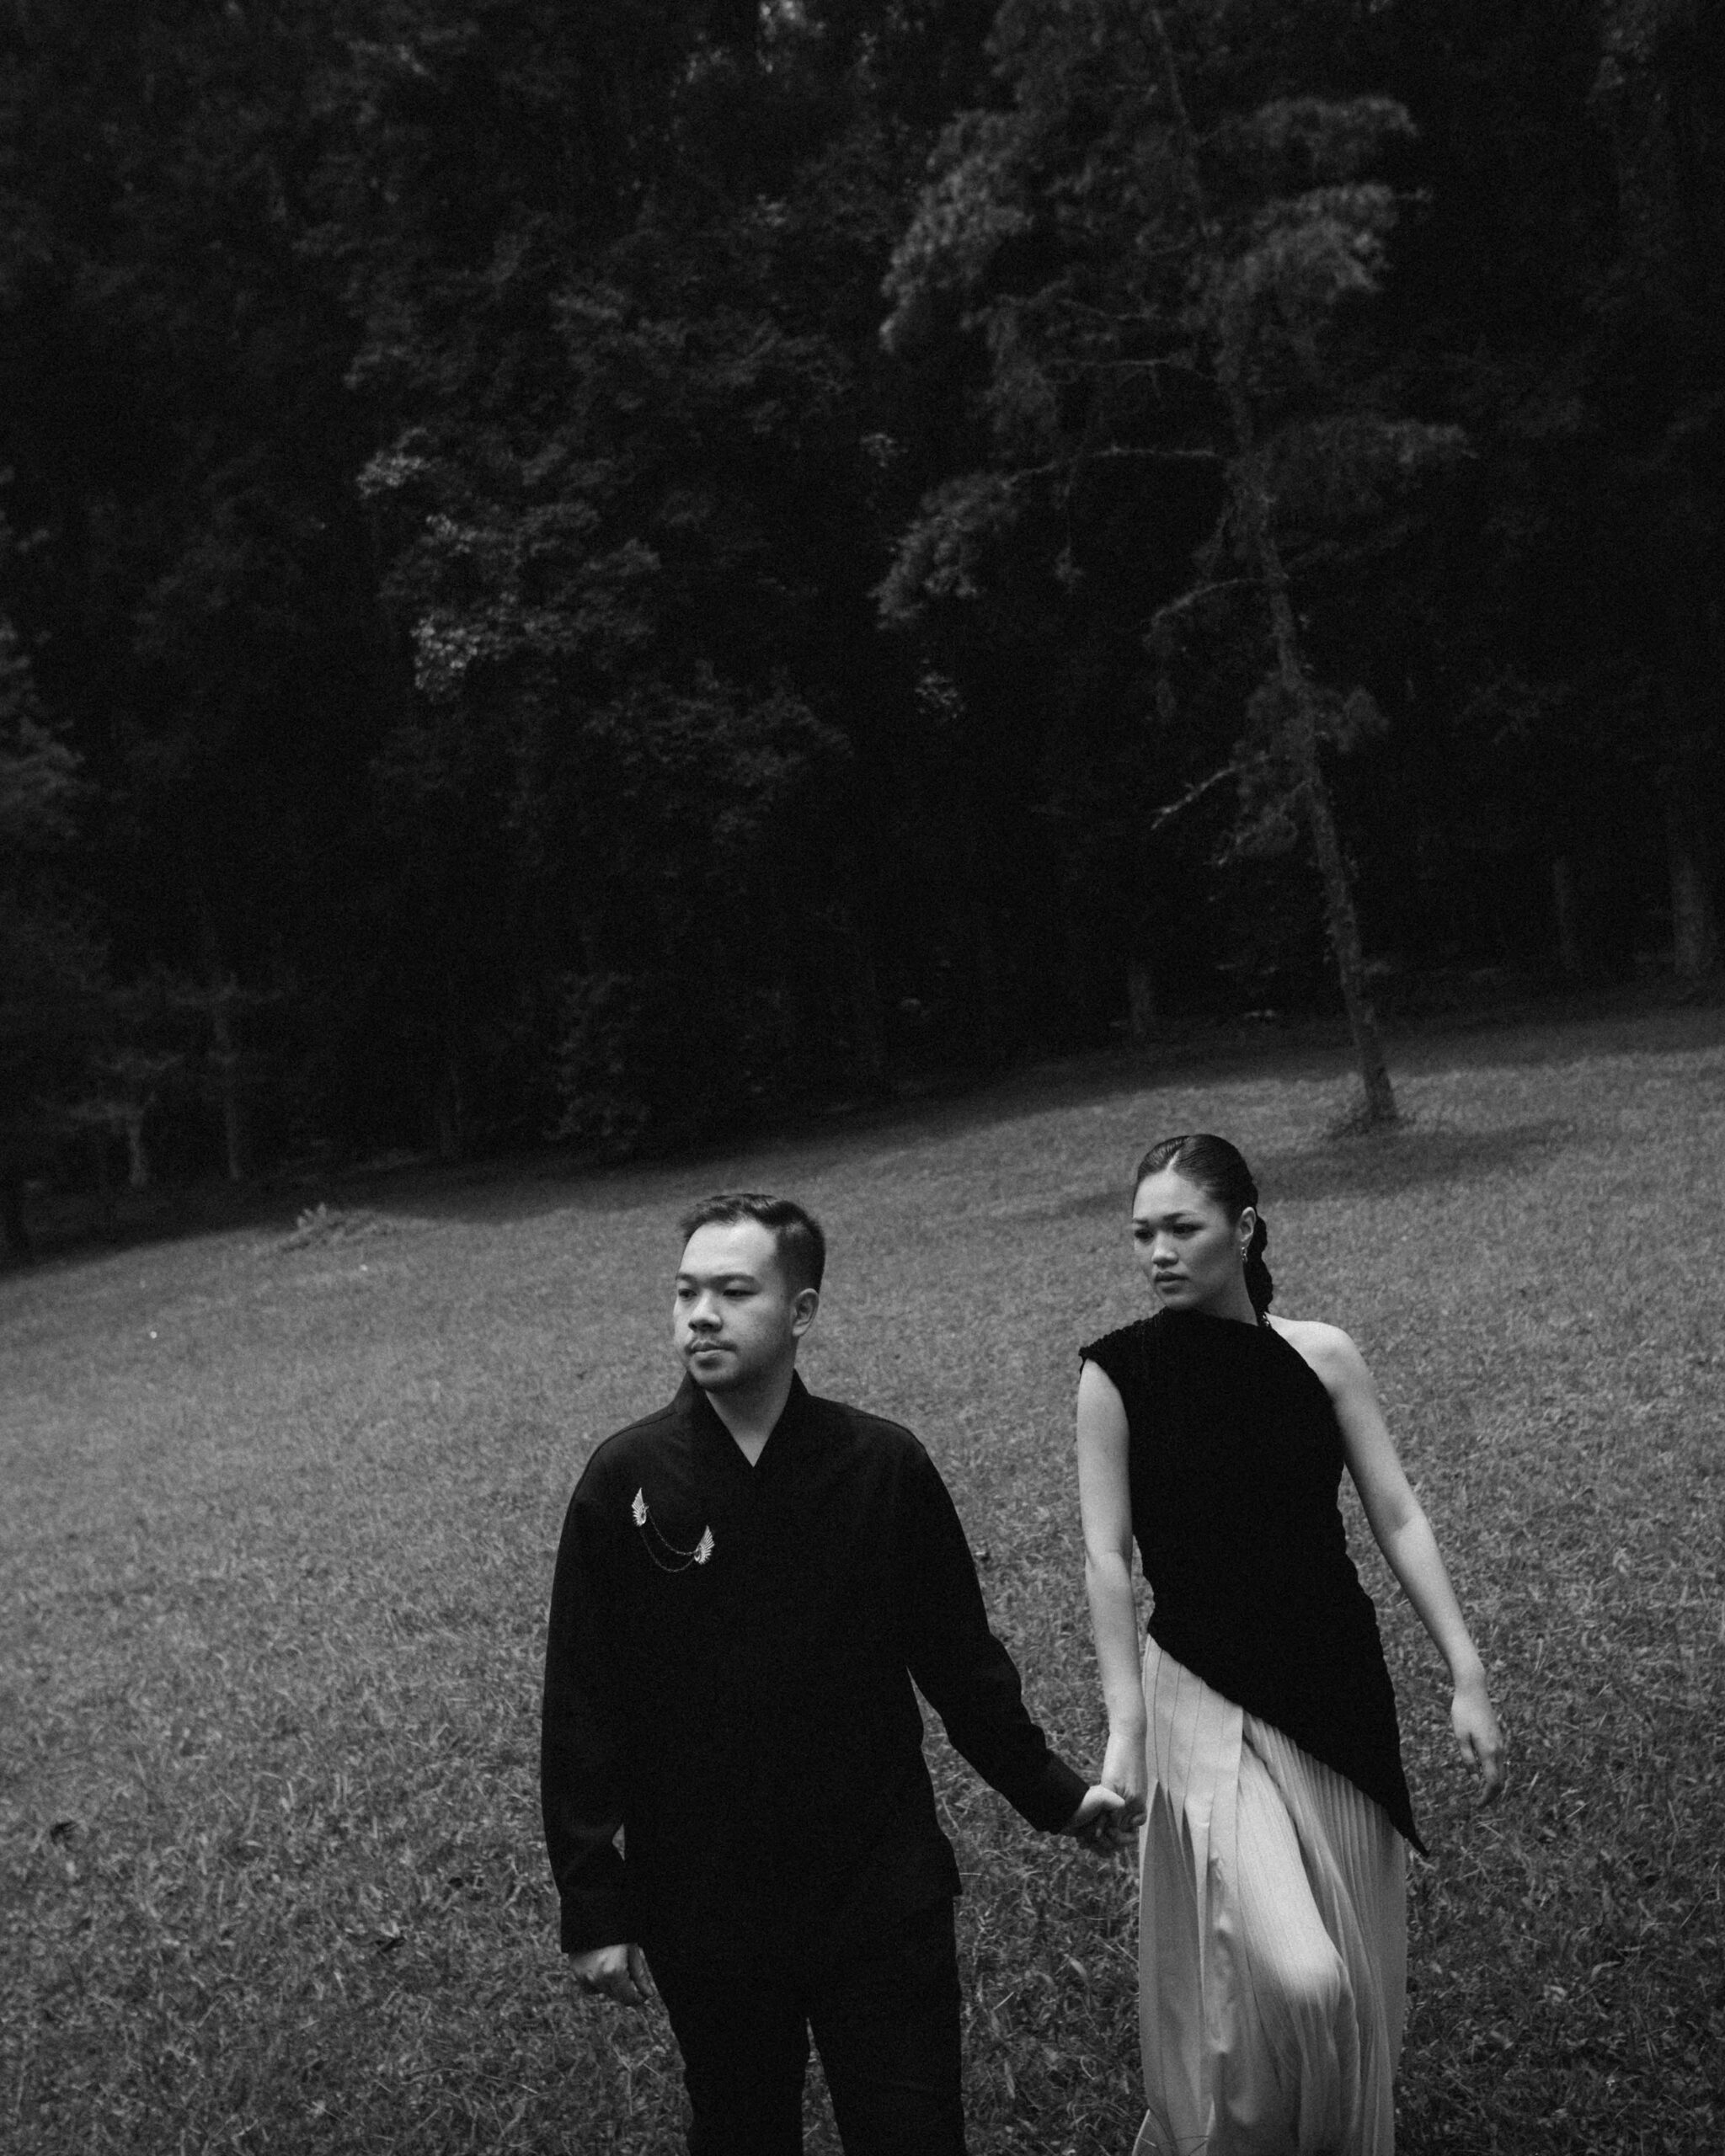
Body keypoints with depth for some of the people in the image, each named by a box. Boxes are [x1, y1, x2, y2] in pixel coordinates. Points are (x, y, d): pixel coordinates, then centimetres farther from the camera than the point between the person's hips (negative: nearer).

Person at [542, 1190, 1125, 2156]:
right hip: (702, 1913, 1)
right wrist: (594, 1907, -5)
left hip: (881, 1896, 0)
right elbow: (582, 1705, -4)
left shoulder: (885, 1465, -7)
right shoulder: (625, 1479, -8)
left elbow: (958, 1652, 5)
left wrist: (1048, 1791, 10)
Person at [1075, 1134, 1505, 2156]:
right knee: (1290, 1979, -16)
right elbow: (1107, 1555, -10)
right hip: (1206, 1696, -3)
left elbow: (1399, 1518, -2)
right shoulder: (1119, 1372, -9)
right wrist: (1125, 1729, -14)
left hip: (1340, 1686, 3)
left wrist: (1468, 1676, -7)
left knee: (1358, 1968, 13)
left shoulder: (1321, 1354, -3)